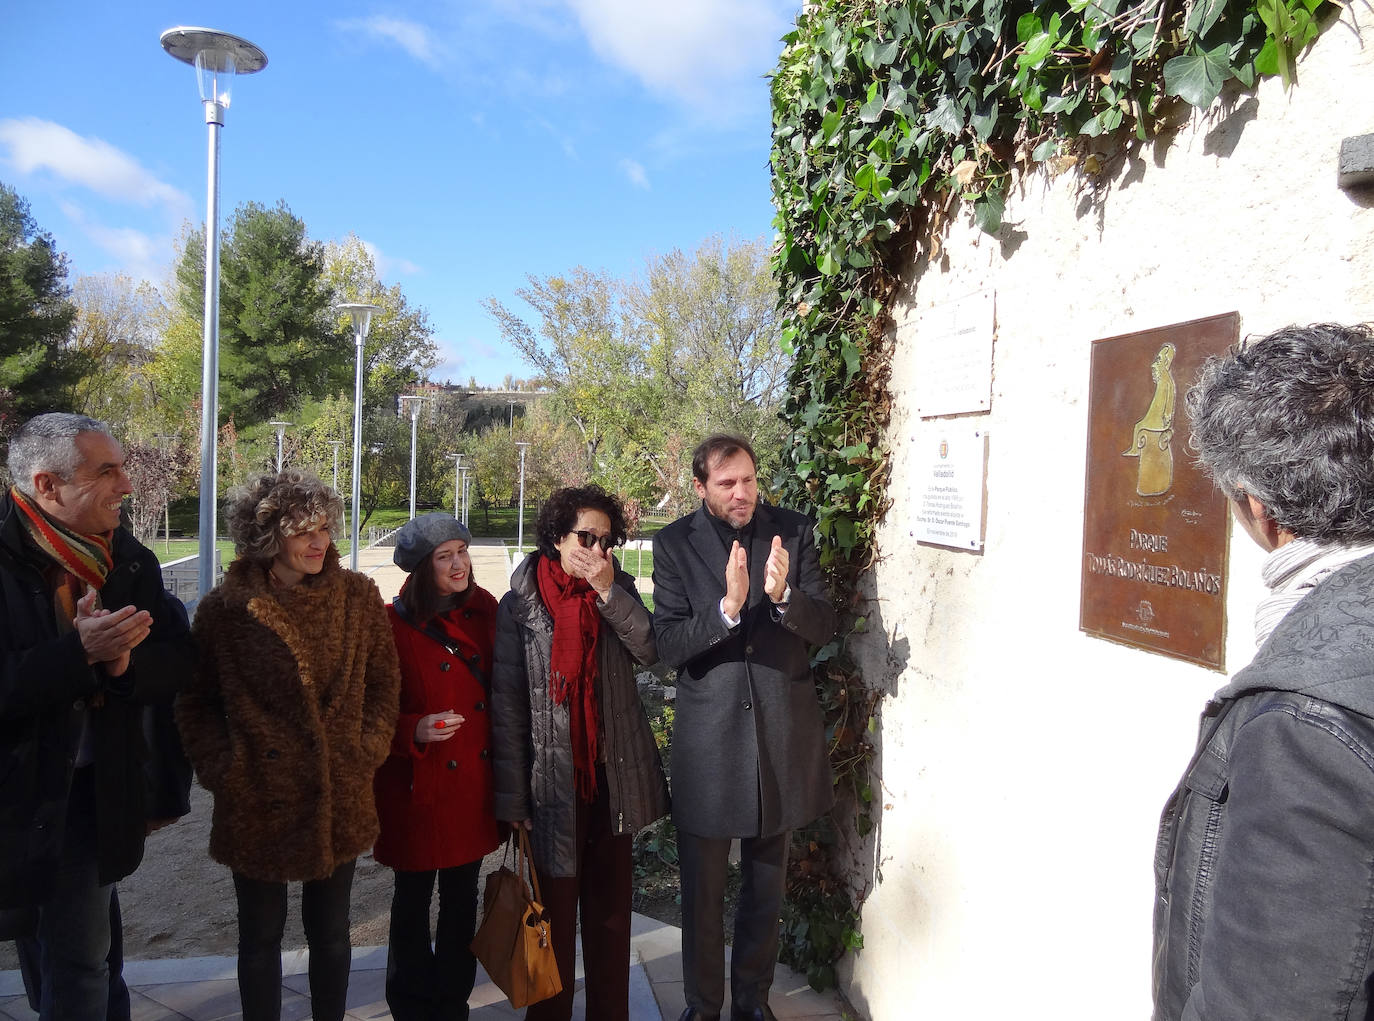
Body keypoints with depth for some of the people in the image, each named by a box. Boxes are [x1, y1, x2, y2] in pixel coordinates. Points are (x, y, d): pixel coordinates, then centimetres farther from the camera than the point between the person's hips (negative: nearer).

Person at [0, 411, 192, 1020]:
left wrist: (125, 659, -19)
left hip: (91, 794, 5)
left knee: (81, 961, 19)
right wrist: (80, 652, -30)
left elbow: (176, 660, -1)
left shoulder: (129, 560, 1)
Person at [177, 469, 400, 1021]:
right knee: (261, 934, 16)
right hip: (258, 799, -1)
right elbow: (196, 702, 2)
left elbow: (383, 682, 4)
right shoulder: (225, 608, -8)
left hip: (339, 798, 2)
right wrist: (222, 768, -6)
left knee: (330, 929, 17)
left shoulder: (358, 596, -4)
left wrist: (368, 751, -3)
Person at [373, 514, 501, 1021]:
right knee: (414, 897, 14)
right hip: (419, 787, -4)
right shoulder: (393, 624, -13)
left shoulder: (483, 609, -1)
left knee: (462, 895, 17)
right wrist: (415, 731, -24)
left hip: (474, 781, 4)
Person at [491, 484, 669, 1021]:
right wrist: (513, 796, -9)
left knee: (611, 905, 13)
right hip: (554, 777, -3)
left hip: (613, 774, 3)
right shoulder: (520, 602, -5)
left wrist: (609, 591, -17)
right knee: (556, 906, 8)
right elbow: (507, 702, -7)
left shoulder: (619, 590, 5)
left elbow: (649, 649, -10)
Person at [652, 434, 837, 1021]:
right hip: (708, 739, -1)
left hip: (781, 733, 2)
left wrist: (783, 596, -26)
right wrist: (727, 607, -30)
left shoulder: (792, 532, -3)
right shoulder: (675, 544, -7)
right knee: (702, 892, 14)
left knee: (766, 888, 20)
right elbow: (668, 647, -13)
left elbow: (824, 626, -5)